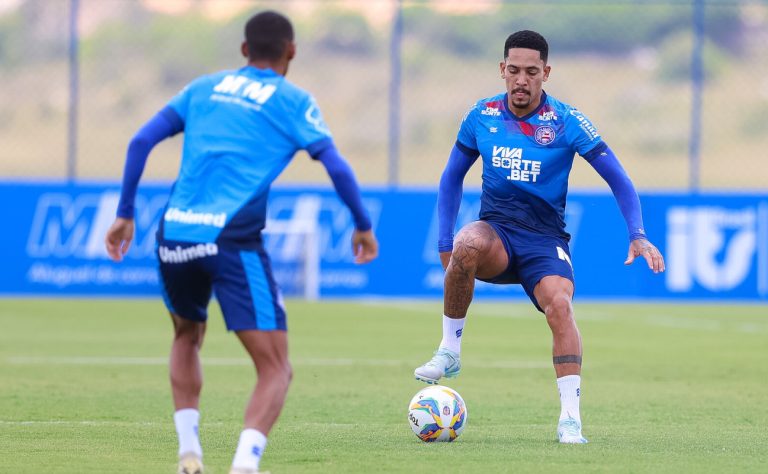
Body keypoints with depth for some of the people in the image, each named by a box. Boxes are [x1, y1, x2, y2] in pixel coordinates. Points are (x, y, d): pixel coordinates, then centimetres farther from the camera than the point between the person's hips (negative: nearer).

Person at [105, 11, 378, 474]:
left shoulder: (205, 87, 19)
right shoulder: (292, 101, 7)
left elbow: (141, 141, 13)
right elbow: (336, 166, -2)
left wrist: (125, 214, 19)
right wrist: (363, 226, 12)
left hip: (175, 234, 5)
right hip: (233, 240, -5)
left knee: (188, 336, 31)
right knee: (276, 369, -1)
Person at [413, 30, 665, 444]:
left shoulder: (566, 122, -7)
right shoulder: (482, 117, 1)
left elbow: (617, 179, -4)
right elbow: (452, 177, 14)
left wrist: (638, 236, -16)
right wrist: (445, 242, 4)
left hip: (544, 239, -1)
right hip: (495, 231, 1)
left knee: (559, 305, -30)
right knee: (467, 247, -36)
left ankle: (570, 420, -27)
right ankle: (449, 352, -20)